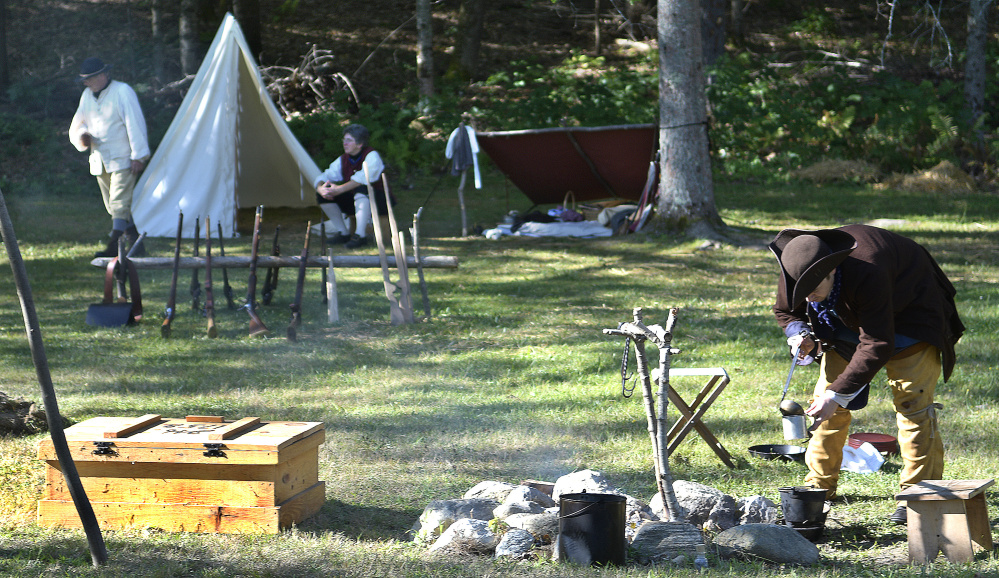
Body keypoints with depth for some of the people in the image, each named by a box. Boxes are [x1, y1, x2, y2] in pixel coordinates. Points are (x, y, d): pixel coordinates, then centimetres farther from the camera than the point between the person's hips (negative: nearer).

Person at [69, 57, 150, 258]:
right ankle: (136, 245, 14)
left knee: (120, 203, -15)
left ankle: (113, 246, -21)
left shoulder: (122, 92, -10)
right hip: (100, 160, 8)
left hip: (122, 159, -8)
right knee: (113, 206, 8)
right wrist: (82, 136, -6)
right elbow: (77, 124, 18)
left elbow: (135, 124, -12)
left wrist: (138, 156, -15)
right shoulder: (87, 95, 11)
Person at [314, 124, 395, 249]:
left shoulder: (372, 156, -17)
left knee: (361, 188, -39)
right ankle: (343, 233, -2)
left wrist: (339, 189, -37)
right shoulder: (343, 159, 3)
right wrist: (321, 188, -25)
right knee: (323, 195, -10)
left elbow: (363, 178, -34)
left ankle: (360, 235, -38)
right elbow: (324, 177, -1)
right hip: (355, 202, 7)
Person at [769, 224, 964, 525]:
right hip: (849, 319, 6)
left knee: (912, 400, -15)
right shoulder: (797, 273, -23)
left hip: (907, 315, -6)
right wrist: (800, 334, -24)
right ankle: (820, 485, 8)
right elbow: (785, 311, 0)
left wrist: (839, 394, -40)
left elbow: (877, 345, -40)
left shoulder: (867, 275, -43)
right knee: (827, 396, -2)